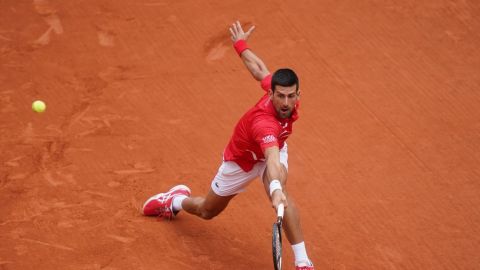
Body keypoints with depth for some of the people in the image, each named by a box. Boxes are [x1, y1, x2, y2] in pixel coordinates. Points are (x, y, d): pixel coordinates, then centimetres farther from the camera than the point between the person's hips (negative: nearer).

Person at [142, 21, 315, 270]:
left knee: (280, 191, -30)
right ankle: (176, 200, 58)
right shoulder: (264, 123, -49)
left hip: (274, 148, 4)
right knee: (207, 211, 21)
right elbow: (272, 159, -68)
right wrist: (275, 189, -85)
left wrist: (241, 45, 9)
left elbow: (259, 70, -10)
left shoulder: (281, 89, -29)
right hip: (241, 162, -4)